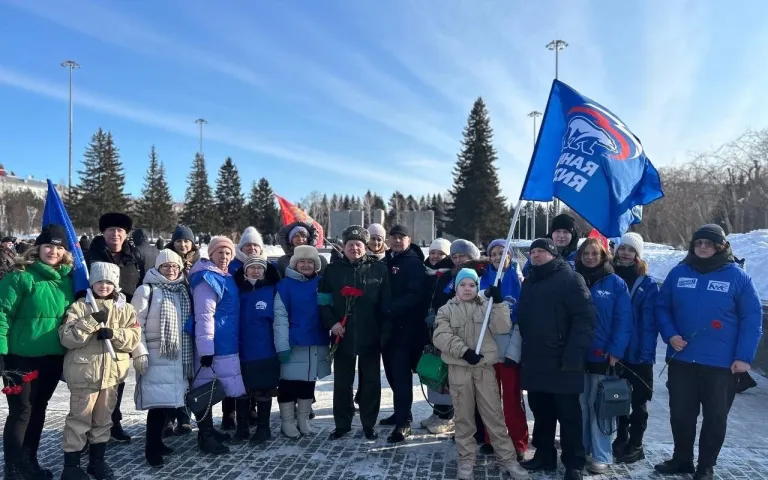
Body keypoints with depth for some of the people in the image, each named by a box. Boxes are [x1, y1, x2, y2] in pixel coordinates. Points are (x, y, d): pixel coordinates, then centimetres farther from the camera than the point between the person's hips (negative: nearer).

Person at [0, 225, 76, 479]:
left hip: (53, 358, 5)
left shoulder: (68, 278, 5)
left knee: (39, 410, 17)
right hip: (21, 357, -5)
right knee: (21, 412, 3)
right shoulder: (21, 276, -12)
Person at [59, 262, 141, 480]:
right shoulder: (79, 306, -2)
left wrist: (113, 334, -19)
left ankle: (97, 460, 29)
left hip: (111, 372, 3)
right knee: (79, 418, 4)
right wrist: (92, 321, -21)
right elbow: (67, 338, -12)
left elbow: (135, 338, -3)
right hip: (84, 372, -3)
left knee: (103, 418, 15)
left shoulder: (125, 309, 5)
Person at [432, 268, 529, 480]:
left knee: (494, 414, 5)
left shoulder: (486, 306, 8)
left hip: (485, 367, 1)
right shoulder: (446, 310, 3)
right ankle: (466, 460, 19)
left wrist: (498, 302, -15)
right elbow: (441, 336, -11)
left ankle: (507, 459, 16)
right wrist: (464, 351, -21)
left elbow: (502, 328, -4)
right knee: (463, 416, 8)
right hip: (459, 368, -1)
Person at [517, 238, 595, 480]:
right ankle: (544, 455, 29)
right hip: (534, 361, 7)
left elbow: (584, 318, -15)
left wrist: (573, 355, -21)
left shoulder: (570, 279, -7)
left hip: (561, 362, -7)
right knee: (540, 411, 15)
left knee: (568, 414, 3)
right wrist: (523, 352, 13)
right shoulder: (528, 283, 16)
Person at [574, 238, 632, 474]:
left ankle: (601, 456, 13)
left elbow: (623, 321, -5)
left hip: (604, 356, -2)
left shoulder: (616, 283, 0)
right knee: (579, 405, 10)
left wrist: (615, 351, -13)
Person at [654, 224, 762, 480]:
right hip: (681, 359, 2)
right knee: (680, 413, 12)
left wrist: (744, 356, -11)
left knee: (715, 417, 11)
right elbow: (662, 307, 7)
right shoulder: (679, 273, 2)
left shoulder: (738, 276, -6)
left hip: (721, 363, -2)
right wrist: (670, 334, -8)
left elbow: (752, 319, -6)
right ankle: (682, 459, 32)